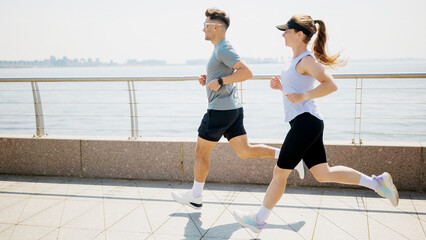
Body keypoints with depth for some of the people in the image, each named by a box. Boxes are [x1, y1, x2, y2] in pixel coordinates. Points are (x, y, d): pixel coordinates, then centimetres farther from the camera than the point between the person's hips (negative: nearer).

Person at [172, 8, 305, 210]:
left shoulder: (224, 49, -13)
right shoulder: (220, 50, 18)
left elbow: (246, 73, -24)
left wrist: (219, 81, -20)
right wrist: (207, 80, 14)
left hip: (220, 110, -10)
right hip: (233, 109, 10)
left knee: (201, 152, 4)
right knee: (245, 151, 9)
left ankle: (195, 197, 16)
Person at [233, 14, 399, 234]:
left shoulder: (307, 59, -11)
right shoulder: (298, 59, 19)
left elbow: (330, 86, -21)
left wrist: (302, 96, -24)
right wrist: (282, 87, 14)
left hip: (305, 122, -10)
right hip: (305, 123, 10)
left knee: (280, 172, 0)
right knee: (323, 174, 12)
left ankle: (259, 219, 13)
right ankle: (377, 182, 16)